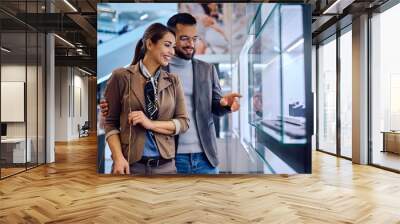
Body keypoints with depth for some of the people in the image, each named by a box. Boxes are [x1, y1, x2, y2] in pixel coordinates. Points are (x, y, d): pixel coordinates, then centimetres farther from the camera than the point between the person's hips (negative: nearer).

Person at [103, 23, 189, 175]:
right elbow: (110, 122, -2)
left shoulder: (174, 81, 3)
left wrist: (151, 124, -14)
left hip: (165, 164, 3)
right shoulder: (121, 76, -5)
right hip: (131, 163, -3)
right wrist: (118, 158, -14)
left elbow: (184, 122, -1)